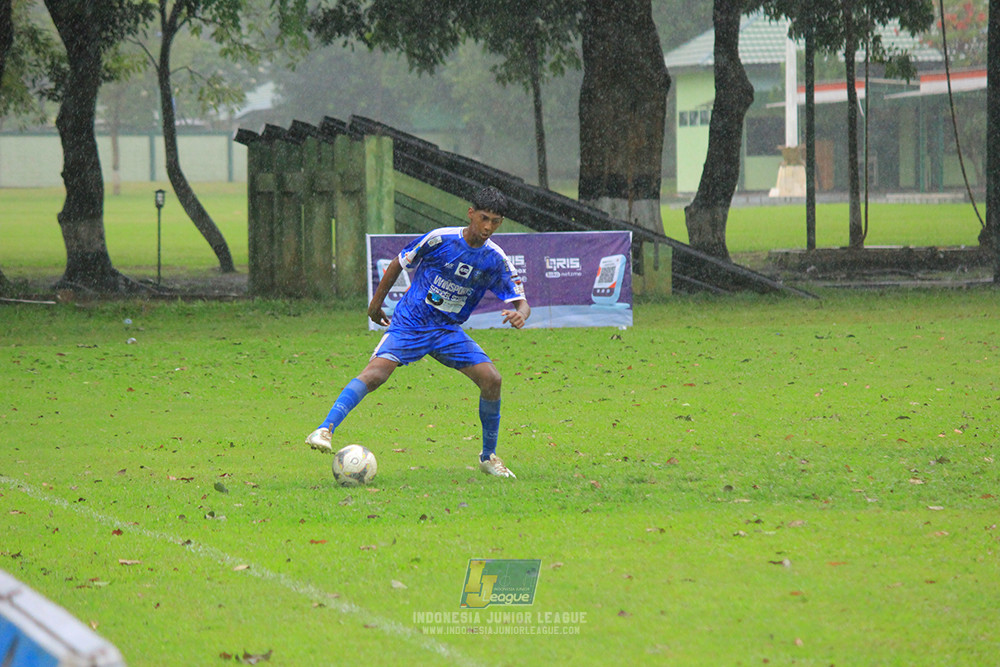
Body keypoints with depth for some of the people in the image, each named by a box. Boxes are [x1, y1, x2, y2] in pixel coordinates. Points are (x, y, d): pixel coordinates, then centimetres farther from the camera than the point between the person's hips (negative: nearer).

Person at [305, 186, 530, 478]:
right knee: (376, 371, -28)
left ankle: (488, 456, 7)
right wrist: (376, 302, 10)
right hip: (409, 323, -4)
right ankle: (325, 430, -34)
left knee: (491, 379, -12)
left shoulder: (496, 260, -4)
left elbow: (521, 302, -1)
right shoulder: (440, 239, -12)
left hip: (448, 332, 4)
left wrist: (519, 314, -27)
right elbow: (399, 262, 3)